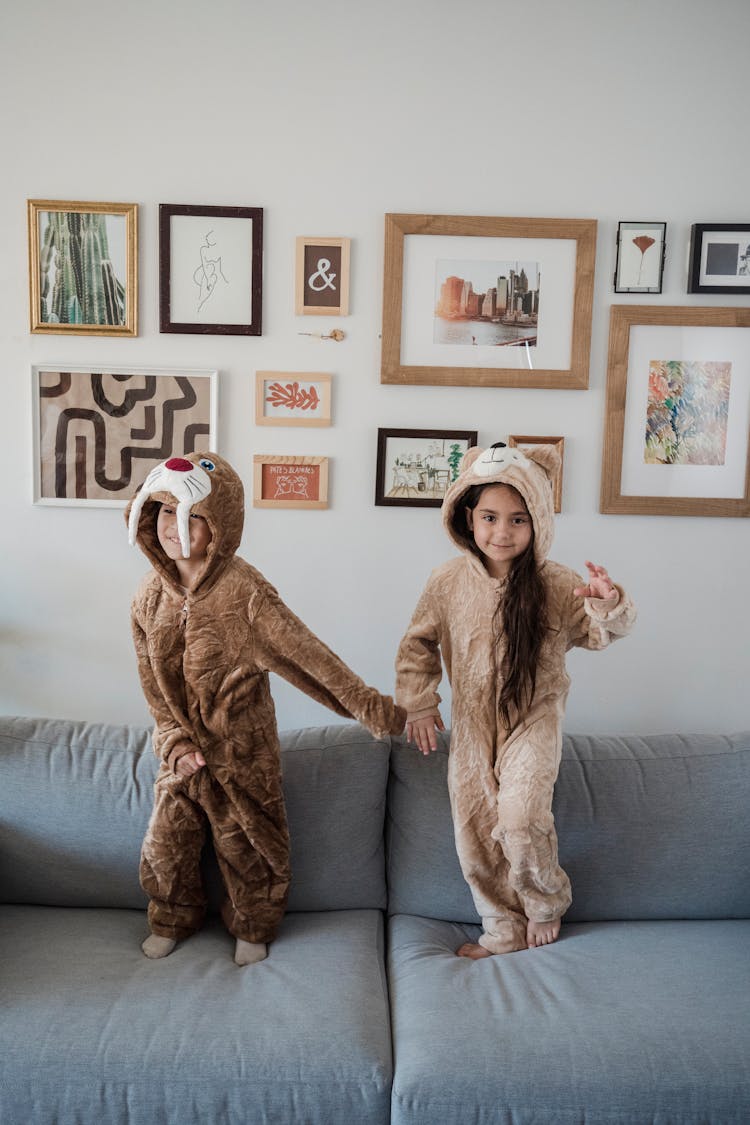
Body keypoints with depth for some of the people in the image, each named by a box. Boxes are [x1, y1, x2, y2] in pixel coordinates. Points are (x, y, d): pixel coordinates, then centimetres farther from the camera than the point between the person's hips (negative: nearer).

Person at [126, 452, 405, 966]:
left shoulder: (243, 589, -22)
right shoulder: (152, 594, -4)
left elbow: (308, 656, -23)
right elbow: (152, 679, 2)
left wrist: (371, 707, -24)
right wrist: (175, 741, -8)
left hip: (242, 748, -4)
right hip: (181, 746, 4)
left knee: (245, 845, 13)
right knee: (166, 841, 16)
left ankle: (253, 928, 40)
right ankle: (172, 919, 45)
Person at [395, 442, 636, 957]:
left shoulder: (556, 584, -13)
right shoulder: (448, 581, -8)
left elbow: (601, 631, -13)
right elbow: (418, 643, 4)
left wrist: (610, 605, -35)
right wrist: (419, 704, 1)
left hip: (533, 717, -3)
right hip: (472, 724, 3)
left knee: (521, 818, -18)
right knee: (475, 832, 8)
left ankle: (547, 903, 17)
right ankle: (503, 930, 32)